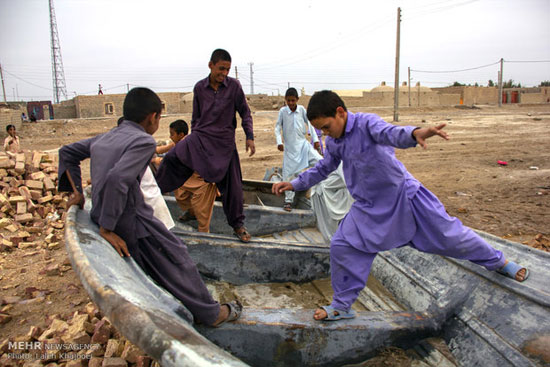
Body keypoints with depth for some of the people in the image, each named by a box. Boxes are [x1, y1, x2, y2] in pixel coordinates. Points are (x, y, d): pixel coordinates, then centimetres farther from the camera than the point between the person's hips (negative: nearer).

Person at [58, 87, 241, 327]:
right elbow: (117, 179, -28)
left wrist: (76, 192, 21)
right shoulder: (143, 141, -14)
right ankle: (211, 314, 18)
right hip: (131, 220, -8)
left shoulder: (104, 138, 13)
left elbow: (67, 152, 23)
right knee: (177, 259, 6)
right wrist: (107, 228, -22)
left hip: (101, 215, 9)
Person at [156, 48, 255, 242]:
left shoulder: (234, 86, -2)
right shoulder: (199, 87, 3)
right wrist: (194, 138, 18)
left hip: (225, 141, -1)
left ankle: (237, 225, 19)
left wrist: (249, 137, -2)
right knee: (172, 157, -20)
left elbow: (245, 113, 5)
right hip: (200, 136, 2)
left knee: (232, 185, 2)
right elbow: (196, 117, 14)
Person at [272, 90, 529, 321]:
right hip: (370, 207, 6)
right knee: (341, 246, -5)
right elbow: (323, 169, 17)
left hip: (403, 195, -5)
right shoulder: (333, 143, 1)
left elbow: (389, 133, -41)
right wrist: (294, 184, 9)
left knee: (448, 234, 4)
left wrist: (415, 133, -63)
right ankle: (342, 305, 13)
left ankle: (498, 262, 32)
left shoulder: (366, 122, -20)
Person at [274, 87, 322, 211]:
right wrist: (279, 142, -11)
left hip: (303, 143, 1)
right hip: (289, 147, -1)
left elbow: (309, 124, 7)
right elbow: (277, 127, 1)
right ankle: (288, 200, 13)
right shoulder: (283, 111, -4)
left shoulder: (302, 109, 0)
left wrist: (315, 139, 2)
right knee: (288, 173, 1)